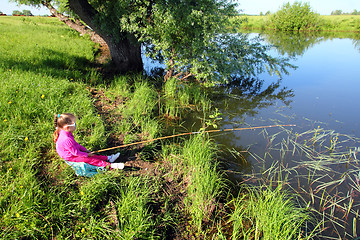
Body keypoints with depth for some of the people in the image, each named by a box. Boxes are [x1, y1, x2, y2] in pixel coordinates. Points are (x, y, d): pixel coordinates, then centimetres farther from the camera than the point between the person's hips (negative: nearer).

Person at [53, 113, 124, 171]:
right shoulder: (66, 139, -37)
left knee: (92, 155, 6)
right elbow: (75, 152, -28)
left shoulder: (65, 132, -3)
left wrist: (85, 150, 9)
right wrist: (86, 154, -14)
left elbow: (75, 143, 11)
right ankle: (110, 165, -13)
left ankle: (108, 158, 8)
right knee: (90, 159, -12)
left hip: (74, 152, 10)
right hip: (70, 158, -10)